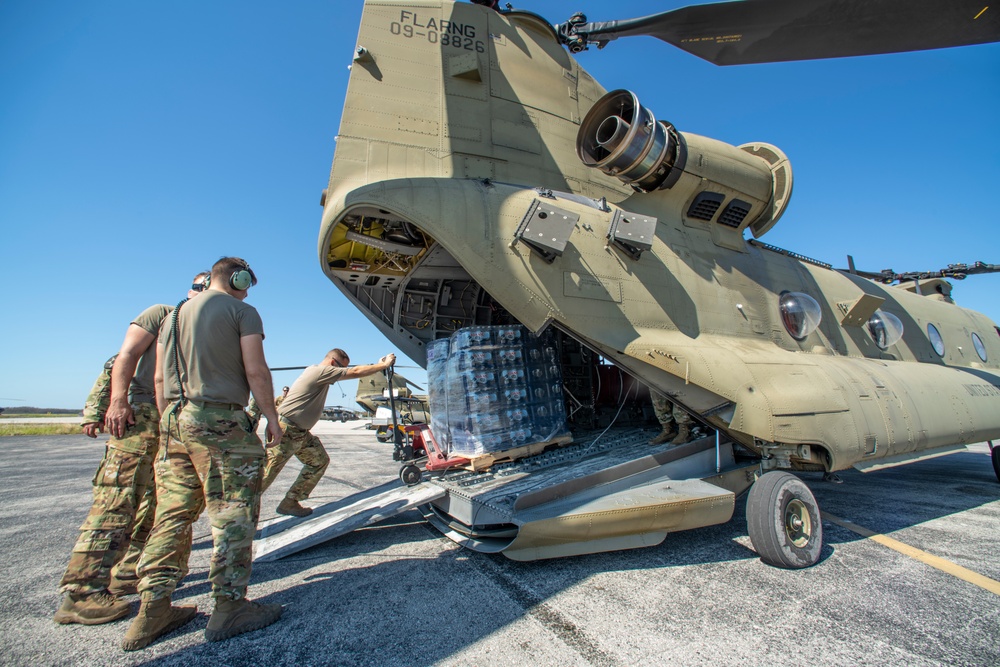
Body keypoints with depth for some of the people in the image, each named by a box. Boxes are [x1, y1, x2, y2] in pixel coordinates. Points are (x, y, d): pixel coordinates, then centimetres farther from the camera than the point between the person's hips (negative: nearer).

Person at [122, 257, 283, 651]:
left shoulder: (175, 315, 20)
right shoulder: (242, 311, -2)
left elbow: (160, 378, 19)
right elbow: (255, 371, -10)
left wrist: (167, 422, 24)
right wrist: (272, 417, -4)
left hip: (175, 420, 8)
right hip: (221, 421, -8)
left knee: (172, 514, 12)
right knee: (233, 513, -2)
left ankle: (153, 610, 17)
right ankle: (229, 607, 4)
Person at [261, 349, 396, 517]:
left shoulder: (317, 371, 12)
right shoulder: (321, 370, -17)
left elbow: (353, 371, 14)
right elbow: (356, 372, -19)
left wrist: (377, 365, 4)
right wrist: (384, 365, -12)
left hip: (301, 432, 10)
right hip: (286, 430, -10)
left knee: (320, 461, 10)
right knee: (267, 473, -4)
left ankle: (290, 503, 16)